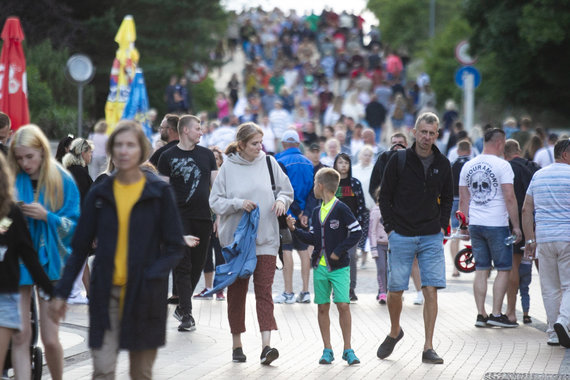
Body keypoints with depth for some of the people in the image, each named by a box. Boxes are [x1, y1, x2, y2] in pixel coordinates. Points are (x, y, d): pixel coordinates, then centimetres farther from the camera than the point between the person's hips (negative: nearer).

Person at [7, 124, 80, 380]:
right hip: (17, 261, 1)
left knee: (50, 339, 0)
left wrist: (47, 216, -17)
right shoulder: (12, 180, 2)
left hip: (50, 262, -1)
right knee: (20, 337, -5)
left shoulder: (62, 181, -1)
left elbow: (74, 225, -1)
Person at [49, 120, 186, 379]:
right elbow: (80, 248, 11)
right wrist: (61, 293, 7)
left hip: (145, 295, -1)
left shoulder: (159, 192, 0)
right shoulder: (100, 194, 6)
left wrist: (150, 275, -16)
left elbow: (174, 247, 1)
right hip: (106, 293, 1)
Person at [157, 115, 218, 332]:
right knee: (183, 266, -8)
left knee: (197, 265, 9)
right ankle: (187, 314, -9)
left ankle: (182, 307, 25)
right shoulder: (168, 157, 1)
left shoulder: (207, 155, 12)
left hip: (203, 217, 4)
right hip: (180, 218, -4)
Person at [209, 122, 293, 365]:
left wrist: (282, 200, -8)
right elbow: (215, 201, -1)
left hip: (265, 238, 0)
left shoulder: (269, 162, 3)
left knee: (264, 290, -8)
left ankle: (266, 345, -15)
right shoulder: (228, 167, -2)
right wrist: (239, 203, -17)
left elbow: (286, 190, 13)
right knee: (237, 290, 7)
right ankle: (237, 343, 18)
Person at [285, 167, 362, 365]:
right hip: (320, 266, 6)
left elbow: (356, 233, -9)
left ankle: (348, 349, -3)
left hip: (339, 267, -6)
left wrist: (339, 251, -13)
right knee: (323, 307, 5)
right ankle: (327, 349, 10)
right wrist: (295, 230, 5)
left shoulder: (341, 209, -8)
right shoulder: (317, 212, 12)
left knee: (343, 305, -11)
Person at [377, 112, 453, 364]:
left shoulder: (442, 164, 6)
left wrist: (442, 226, 7)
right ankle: (394, 332, 31)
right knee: (395, 291, 3)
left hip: (432, 238, 1)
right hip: (401, 236, -1)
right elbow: (385, 197, 2)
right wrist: (391, 228, -4)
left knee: (431, 291, -7)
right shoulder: (399, 161, -3)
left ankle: (428, 348, -4)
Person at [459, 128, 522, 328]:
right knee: (503, 269, 3)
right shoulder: (502, 165, -9)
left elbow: (463, 200, 13)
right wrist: (516, 226, -8)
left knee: (481, 270, 9)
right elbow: (509, 198, -13)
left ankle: (481, 314, 7)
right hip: (497, 225, -6)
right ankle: (496, 314, -1)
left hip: (475, 224, 6)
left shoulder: (468, 166, 10)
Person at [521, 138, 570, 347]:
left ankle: (553, 333, 11)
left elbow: (526, 209, 13)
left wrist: (530, 239, 16)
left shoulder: (538, 175, 13)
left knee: (550, 288, 10)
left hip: (544, 238, 5)